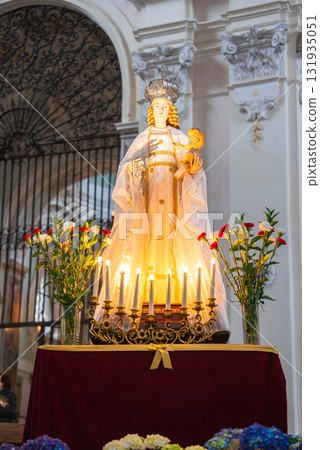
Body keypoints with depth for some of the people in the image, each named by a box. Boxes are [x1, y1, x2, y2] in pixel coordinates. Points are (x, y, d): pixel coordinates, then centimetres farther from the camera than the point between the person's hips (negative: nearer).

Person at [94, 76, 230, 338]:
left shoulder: (180, 138, 17)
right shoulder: (142, 139, 17)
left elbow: (191, 168, 10)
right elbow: (127, 168, 10)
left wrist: (194, 170, -12)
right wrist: (134, 167, -11)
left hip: (175, 199, 0)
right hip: (147, 197, 0)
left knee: (185, 250, -10)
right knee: (142, 248, -11)